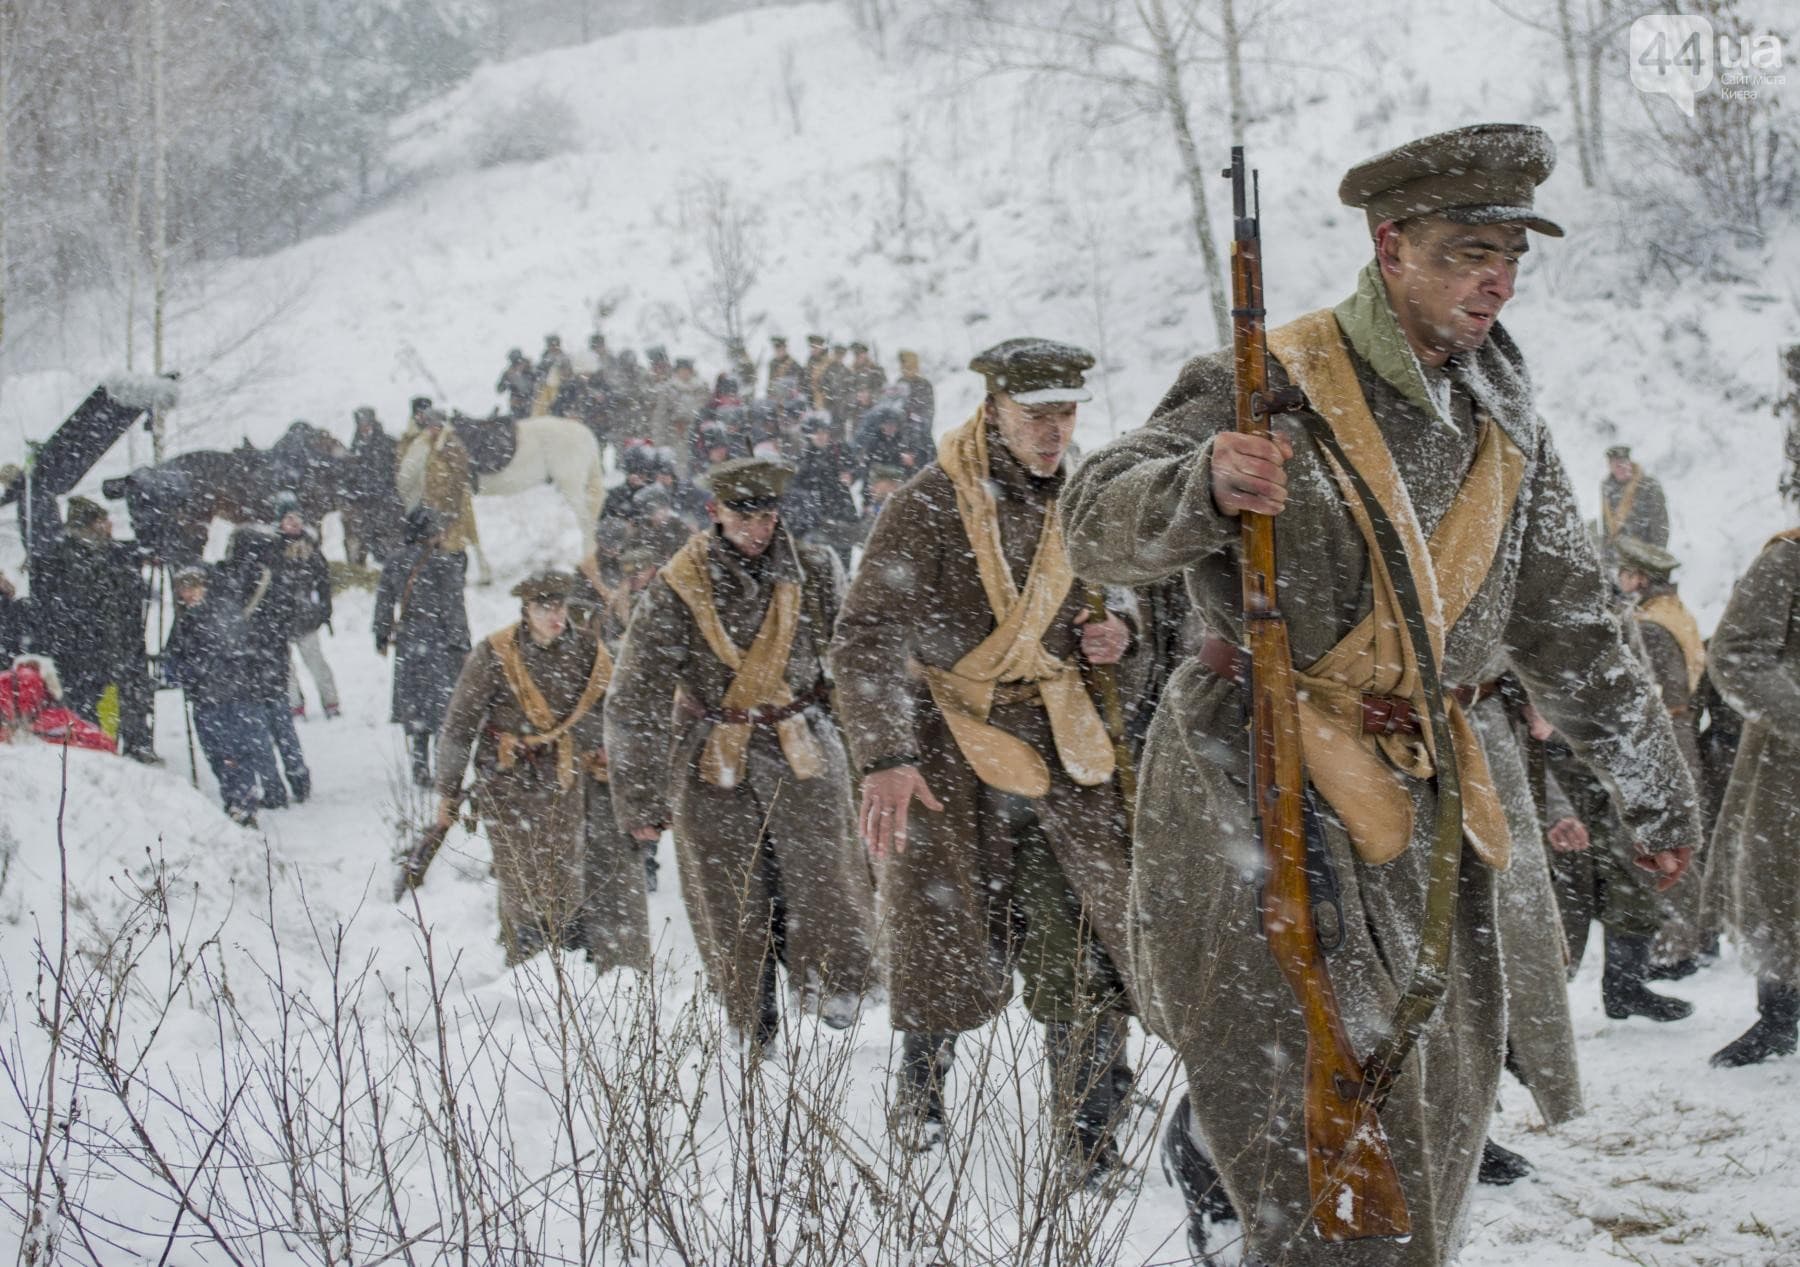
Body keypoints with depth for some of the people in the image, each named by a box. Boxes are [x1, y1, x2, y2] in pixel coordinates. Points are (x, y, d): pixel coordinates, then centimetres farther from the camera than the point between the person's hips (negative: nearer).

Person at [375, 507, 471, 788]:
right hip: (440, 639, -4)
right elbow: (454, 607, -12)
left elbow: (384, 602, 8)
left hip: (407, 640, 4)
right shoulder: (446, 563, -12)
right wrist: (461, 644, -6)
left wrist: (382, 637, 18)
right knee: (444, 703, 2)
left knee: (413, 704, 11)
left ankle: (419, 767, 13)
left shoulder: (395, 562, 2)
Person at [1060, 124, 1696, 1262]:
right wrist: (1203, 486, -36)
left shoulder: (1501, 422, 13)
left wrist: (1655, 794, 23)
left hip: (1419, 797, 7)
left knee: (1438, 1106, 10)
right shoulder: (1274, 388, -7)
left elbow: (1573, 627, 21)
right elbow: (1098, 527, -14)